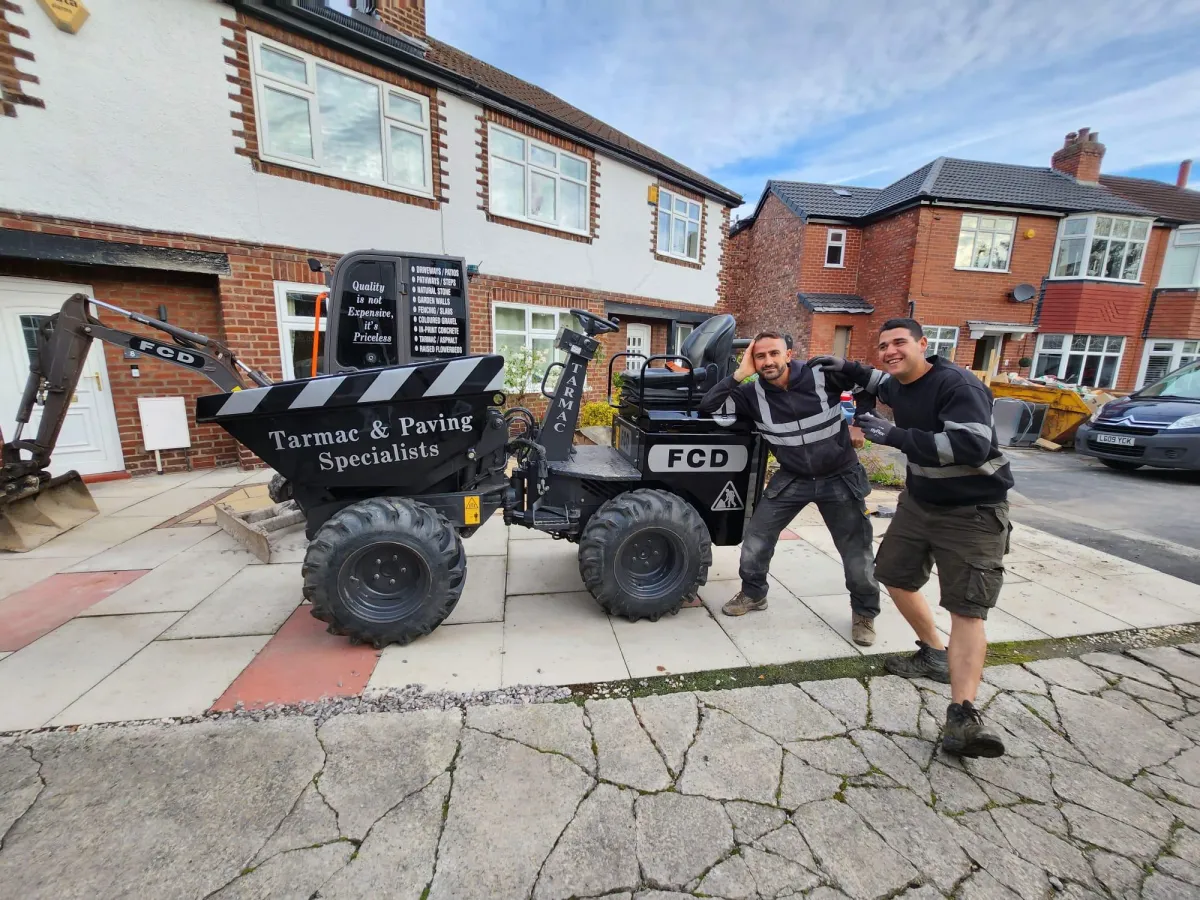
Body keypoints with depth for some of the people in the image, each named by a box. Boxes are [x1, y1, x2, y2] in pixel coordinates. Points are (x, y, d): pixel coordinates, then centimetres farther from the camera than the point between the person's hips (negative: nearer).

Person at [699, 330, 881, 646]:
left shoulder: (823, 374, -18)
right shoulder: (753, 394, -13)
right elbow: (709, 407, -19)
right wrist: (740, 374, -25)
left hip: (840, 477, -1)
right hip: (792, 479, 2)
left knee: (857, 552, 7)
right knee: (755, 539, 1)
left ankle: (864, 613, 33)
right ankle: (753, 594, 27)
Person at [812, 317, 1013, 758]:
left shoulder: (958, 385, -23)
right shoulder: (900, 385, 3)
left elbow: (972, 445, -36)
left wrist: (895, 435, -34)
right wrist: (849, 369, 16)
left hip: (972, 512, -8)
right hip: (918, 501, 9)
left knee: (967, 609, -12)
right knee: (894, 575, 15)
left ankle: (963, 716, -11)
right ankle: (934, 656, 33)